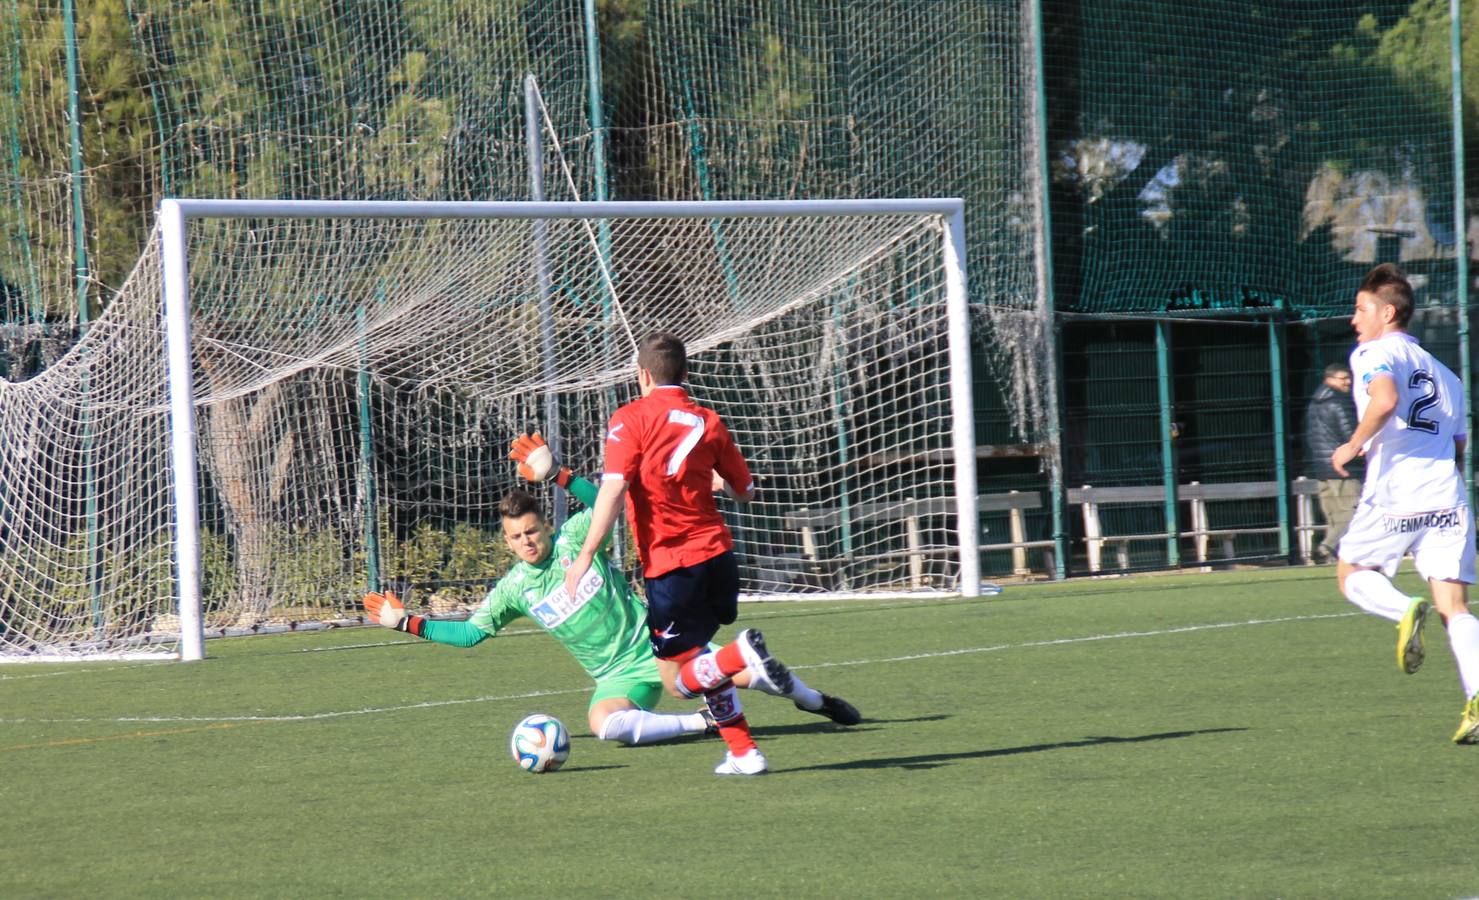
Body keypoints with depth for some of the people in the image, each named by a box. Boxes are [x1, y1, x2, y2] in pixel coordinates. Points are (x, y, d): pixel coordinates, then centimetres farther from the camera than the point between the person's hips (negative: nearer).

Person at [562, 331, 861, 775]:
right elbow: (745, 491, 17)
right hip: (717, 553, 5)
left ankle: (745, 656, -27)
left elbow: (613, 488, -18)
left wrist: (586, 555, -18)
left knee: (678, 681, 2)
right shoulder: (708, 422, 9)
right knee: (700, 661, 25)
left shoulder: (630, 419, -5)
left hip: (670, 567, -5)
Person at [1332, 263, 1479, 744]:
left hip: (1394, 495, -5)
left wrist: (1354, 444, -7)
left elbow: (1386, 399, -20)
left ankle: (1405, 611, -15)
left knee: (1352, 575, 16)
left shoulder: (1375, 353, 1)